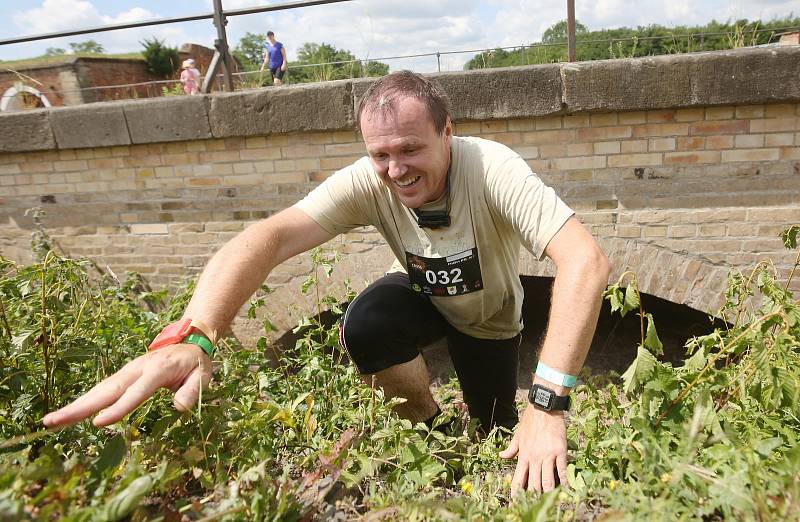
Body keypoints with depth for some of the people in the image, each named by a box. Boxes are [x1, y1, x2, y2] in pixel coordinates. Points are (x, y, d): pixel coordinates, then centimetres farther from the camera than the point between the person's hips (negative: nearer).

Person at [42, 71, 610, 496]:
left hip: (490, 313, 0)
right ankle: (428, 421, 1)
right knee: (365, 330, -30)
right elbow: (268, 237, -44)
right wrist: (189, 338, -62)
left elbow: (586, 262, -48)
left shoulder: (492, 170, -37)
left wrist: (547, 402, -55)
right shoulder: (366, 184, -30)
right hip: (420, 292, 1)